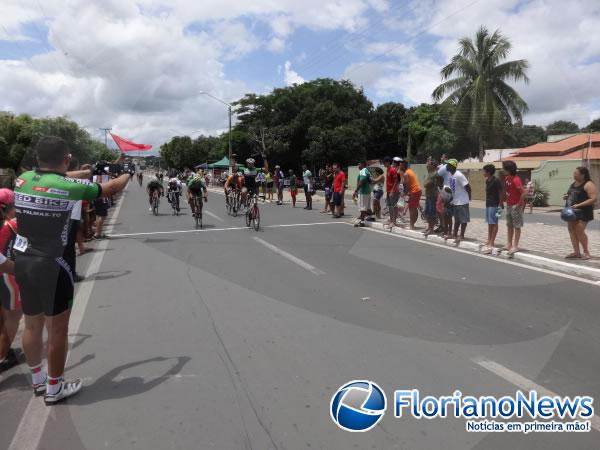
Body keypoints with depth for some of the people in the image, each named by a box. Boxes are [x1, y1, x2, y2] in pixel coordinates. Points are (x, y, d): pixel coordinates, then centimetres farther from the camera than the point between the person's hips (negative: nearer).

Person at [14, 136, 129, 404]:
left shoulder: (22, 179, 2)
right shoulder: (68, 186, -15)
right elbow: (111, 188, -2)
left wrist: (78, 174, 28)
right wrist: (127, 175, 18)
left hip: (22, 263, 7)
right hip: (50, 267, -7)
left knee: (32, 325, 19)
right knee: (57, 329, 7)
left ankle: (38, 380, 36)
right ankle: (54, 388, 20)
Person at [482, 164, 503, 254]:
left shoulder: (496, 181, -13)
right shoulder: (487, 181, 11)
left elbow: (500, 193, -14)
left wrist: (500, 205, -17)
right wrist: (487, 202, 14)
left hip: (494, 205, -9)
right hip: (488, 204, 9)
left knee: (493, 224, -5)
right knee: (489, 223, 13)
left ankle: (491, 243, -4)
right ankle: (489, 241, 21)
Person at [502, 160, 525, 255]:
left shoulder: (516, 180, -21)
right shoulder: (506, 178, 5)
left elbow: (524, 193, -25)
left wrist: (519, 204, -19)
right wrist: (505, 200, 9)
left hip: (516, 206, -9)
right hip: (509, 205, 9)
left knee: (517, 226, -1)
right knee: (509, 225, 14)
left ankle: (515, 246, 3)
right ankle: (509, 244, 23)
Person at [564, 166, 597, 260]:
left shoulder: (588, 185, -12)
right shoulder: (573, 184, 14)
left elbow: (593, 199, -18)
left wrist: (579, 205, -25)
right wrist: (567, 197, 7)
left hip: (583, 212, -8)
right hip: (572, 211, 8)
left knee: (579, 231, -10)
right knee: (572, 230, 6)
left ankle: (586, 252, 5)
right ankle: (576, 252, 12)